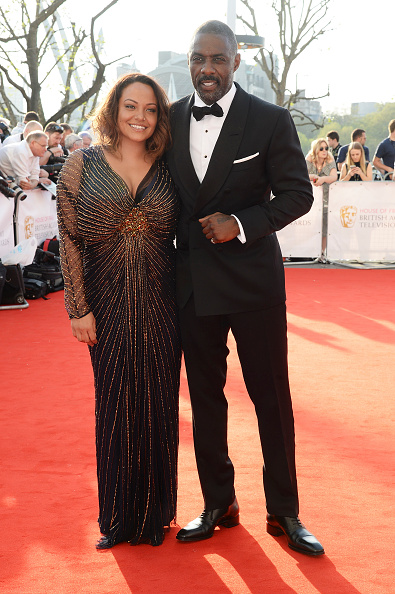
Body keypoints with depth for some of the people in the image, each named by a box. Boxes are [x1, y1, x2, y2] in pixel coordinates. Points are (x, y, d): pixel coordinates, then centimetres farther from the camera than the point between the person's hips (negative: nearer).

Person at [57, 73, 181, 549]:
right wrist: (79, 307, -7)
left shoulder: (168, 169, 5)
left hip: (160, 304, 2)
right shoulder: (82, 165, -1)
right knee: (115, 404, 7)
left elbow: (180, 236, 7)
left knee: (158, 403, 8)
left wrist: (185, 299, -1)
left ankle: (155, 512, 24)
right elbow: (69, 239, -3)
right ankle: (118, 515, 24)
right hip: (107, 303, -1)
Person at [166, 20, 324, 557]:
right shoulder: (170, 120, 5)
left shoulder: (271, 120, -6)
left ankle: (284, 512, 18)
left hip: (253, 277, -3)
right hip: (192, 280, 4)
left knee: (272, 397, 4)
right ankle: (218, 504, 26)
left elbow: (298, 193, -5)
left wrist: (241, 224, -18)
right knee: (205, 396, 12)